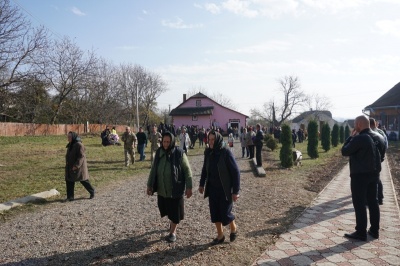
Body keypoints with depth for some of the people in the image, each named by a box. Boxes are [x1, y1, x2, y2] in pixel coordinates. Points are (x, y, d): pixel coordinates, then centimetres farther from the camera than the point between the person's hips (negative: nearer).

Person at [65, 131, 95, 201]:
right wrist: (68, 165, 16)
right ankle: (70, 197, 15)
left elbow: (81, 156, -23)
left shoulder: (79, 145, -18)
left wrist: (76, 165, -25)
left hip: (78, 166, -8)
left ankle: (92, 191, 24)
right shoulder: (70, 145, 10)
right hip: (70, 167, 8)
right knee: (69, 181, 6)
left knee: (83, 180, 3)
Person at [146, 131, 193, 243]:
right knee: (166, 209, 17)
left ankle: (173, 232, 25)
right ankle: (172, 222, 46)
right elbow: (153, 170, 7)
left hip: (175, 189, -4)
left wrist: (189, 187, -12)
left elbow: (187, 170, -10)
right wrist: (149, 185, 7)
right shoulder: (158, 152, -2)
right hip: (162, 189, 4)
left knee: (175, 211, 6)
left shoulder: (179, 153, -15)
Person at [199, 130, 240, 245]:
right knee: (214, 213, 10)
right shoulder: (208, 152, -1)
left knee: (225, 213, 2)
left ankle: (233, 228, 33)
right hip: (212, 189, 5)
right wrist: (202, 184, 12)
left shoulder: (226, 153, -17)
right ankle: (220, 235, 29)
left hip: (225, 189, -5)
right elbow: (205, 169, 13)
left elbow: (235, 172, -15)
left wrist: (236, 191, -16)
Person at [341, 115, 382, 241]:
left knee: (359, 204, 0)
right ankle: (374, 230, 24)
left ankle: (361, 233, 7)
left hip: (360, 175, -8)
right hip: (374, 173, 8)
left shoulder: (359, 138, -21)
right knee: (373, 202, 15)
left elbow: (344, 151, -12)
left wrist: (351, 137, -3)